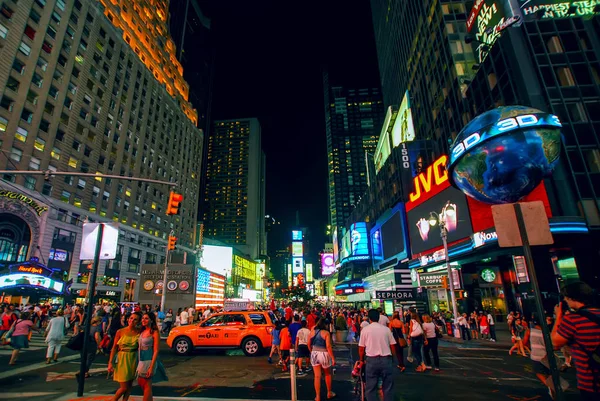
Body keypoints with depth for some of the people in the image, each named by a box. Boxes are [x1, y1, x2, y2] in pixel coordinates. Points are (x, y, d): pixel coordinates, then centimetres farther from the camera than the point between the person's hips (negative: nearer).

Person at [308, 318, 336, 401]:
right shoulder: (326, 333, -12)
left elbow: (309, 344, 7)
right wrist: (333, 358, -13)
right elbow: (328, 346, -18)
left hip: (314, 354, 3)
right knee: (328, 374, 20)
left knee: (317, 376, 10)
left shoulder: (312, 331, 2)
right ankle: (329, 393, 33)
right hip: (324, 354, -3)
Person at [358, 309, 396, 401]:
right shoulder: (386, 329, 3)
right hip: (386, 359, 2)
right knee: (388, 387, 14)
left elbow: (361, 348, 1)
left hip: (371, 359, -1)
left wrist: (361, 360, 16)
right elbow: (392, 346, 5)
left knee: (370, 387, 9)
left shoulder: (365, 329, -1)